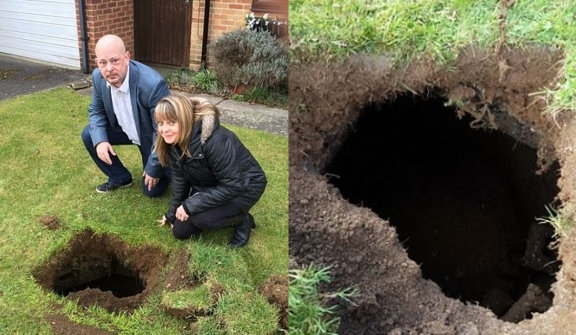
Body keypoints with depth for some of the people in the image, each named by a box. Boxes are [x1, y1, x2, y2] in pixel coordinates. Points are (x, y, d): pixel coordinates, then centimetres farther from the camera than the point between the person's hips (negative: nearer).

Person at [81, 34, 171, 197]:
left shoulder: (153, 84, -39)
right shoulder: (98, 76, -18)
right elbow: (96, 110, 0)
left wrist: (153, 168, -22)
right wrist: (99, 140, -18)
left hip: (152, 137, -6)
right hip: (125, 130, 6)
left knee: (152, 190, -3)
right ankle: (120, 178, 11)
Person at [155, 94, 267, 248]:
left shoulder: (215, 141, -35)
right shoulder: (174, 142, -11)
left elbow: (233, 185, -33)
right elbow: (180, 179, 4)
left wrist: (190, 205, -30)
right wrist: (172, 213, 10)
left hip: (245, 185, -8)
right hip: (211, 186, 8)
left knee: (200, 217, -30)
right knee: (180, 231, 4)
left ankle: (243, 220, -2)